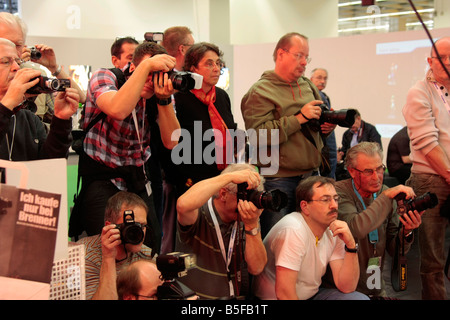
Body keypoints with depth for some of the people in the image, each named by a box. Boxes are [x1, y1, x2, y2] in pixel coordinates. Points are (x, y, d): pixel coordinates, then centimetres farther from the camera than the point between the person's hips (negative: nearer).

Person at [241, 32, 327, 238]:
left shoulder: (308, 86, 15)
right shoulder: (260, 92, -8)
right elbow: (258, 135, -21)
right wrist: (300, 118, -18)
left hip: (311, 175, 7)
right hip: (279, 180, -7)